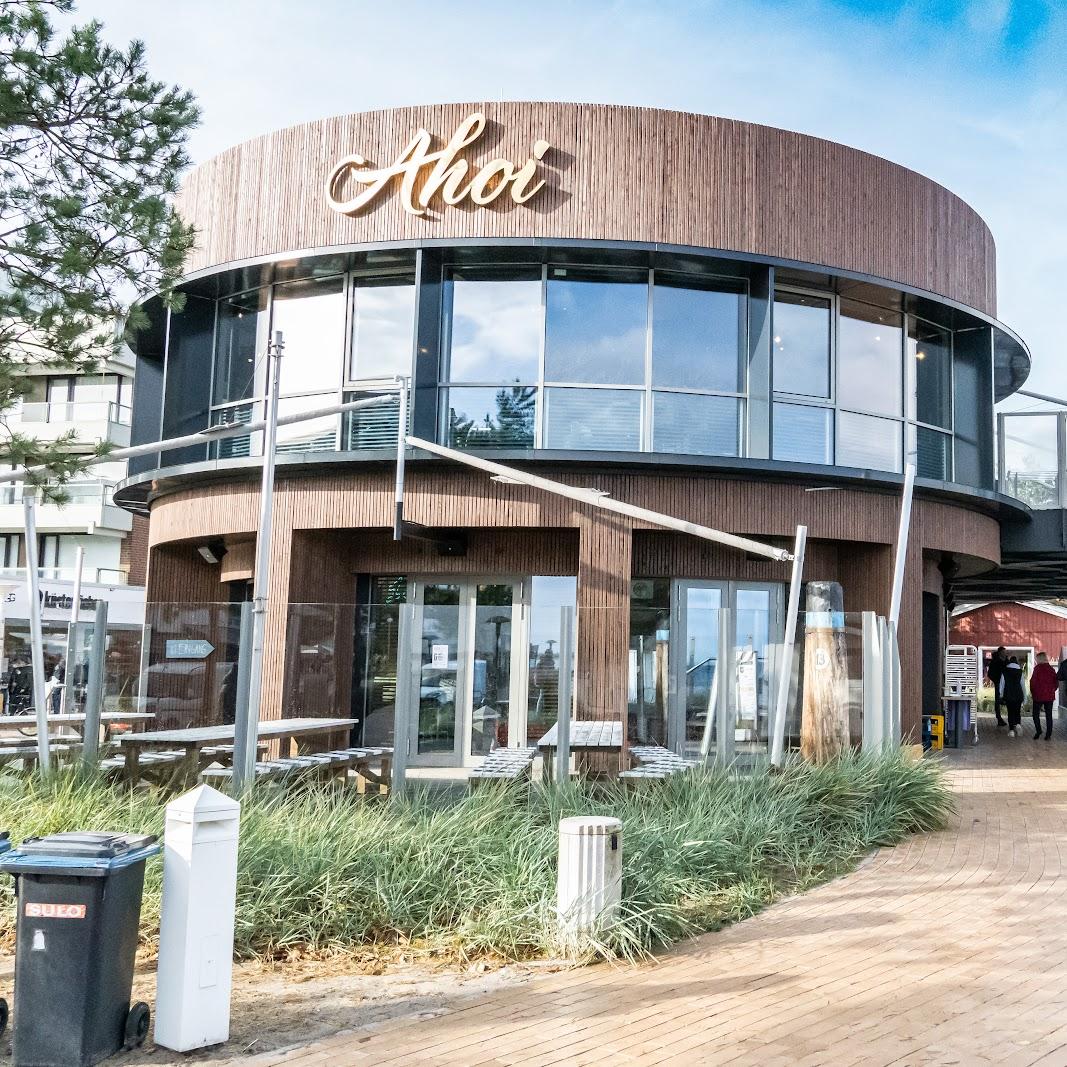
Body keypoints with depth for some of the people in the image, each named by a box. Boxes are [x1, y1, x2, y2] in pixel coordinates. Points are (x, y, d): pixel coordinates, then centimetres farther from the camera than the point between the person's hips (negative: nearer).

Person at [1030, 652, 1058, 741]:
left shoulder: (1037, 668, -10)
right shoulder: (1051, 669, 3)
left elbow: (1033, 681, -12)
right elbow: (1056, 682, 6)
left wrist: (1032, 693, -1)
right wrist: (1052, 691, 16)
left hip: (1038, 696, -4)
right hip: (1049, 696, 4)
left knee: (1036, 714, 7)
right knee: (1049, 715, 8)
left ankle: (1038, 731, -8)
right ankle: (1048, 735, 7)